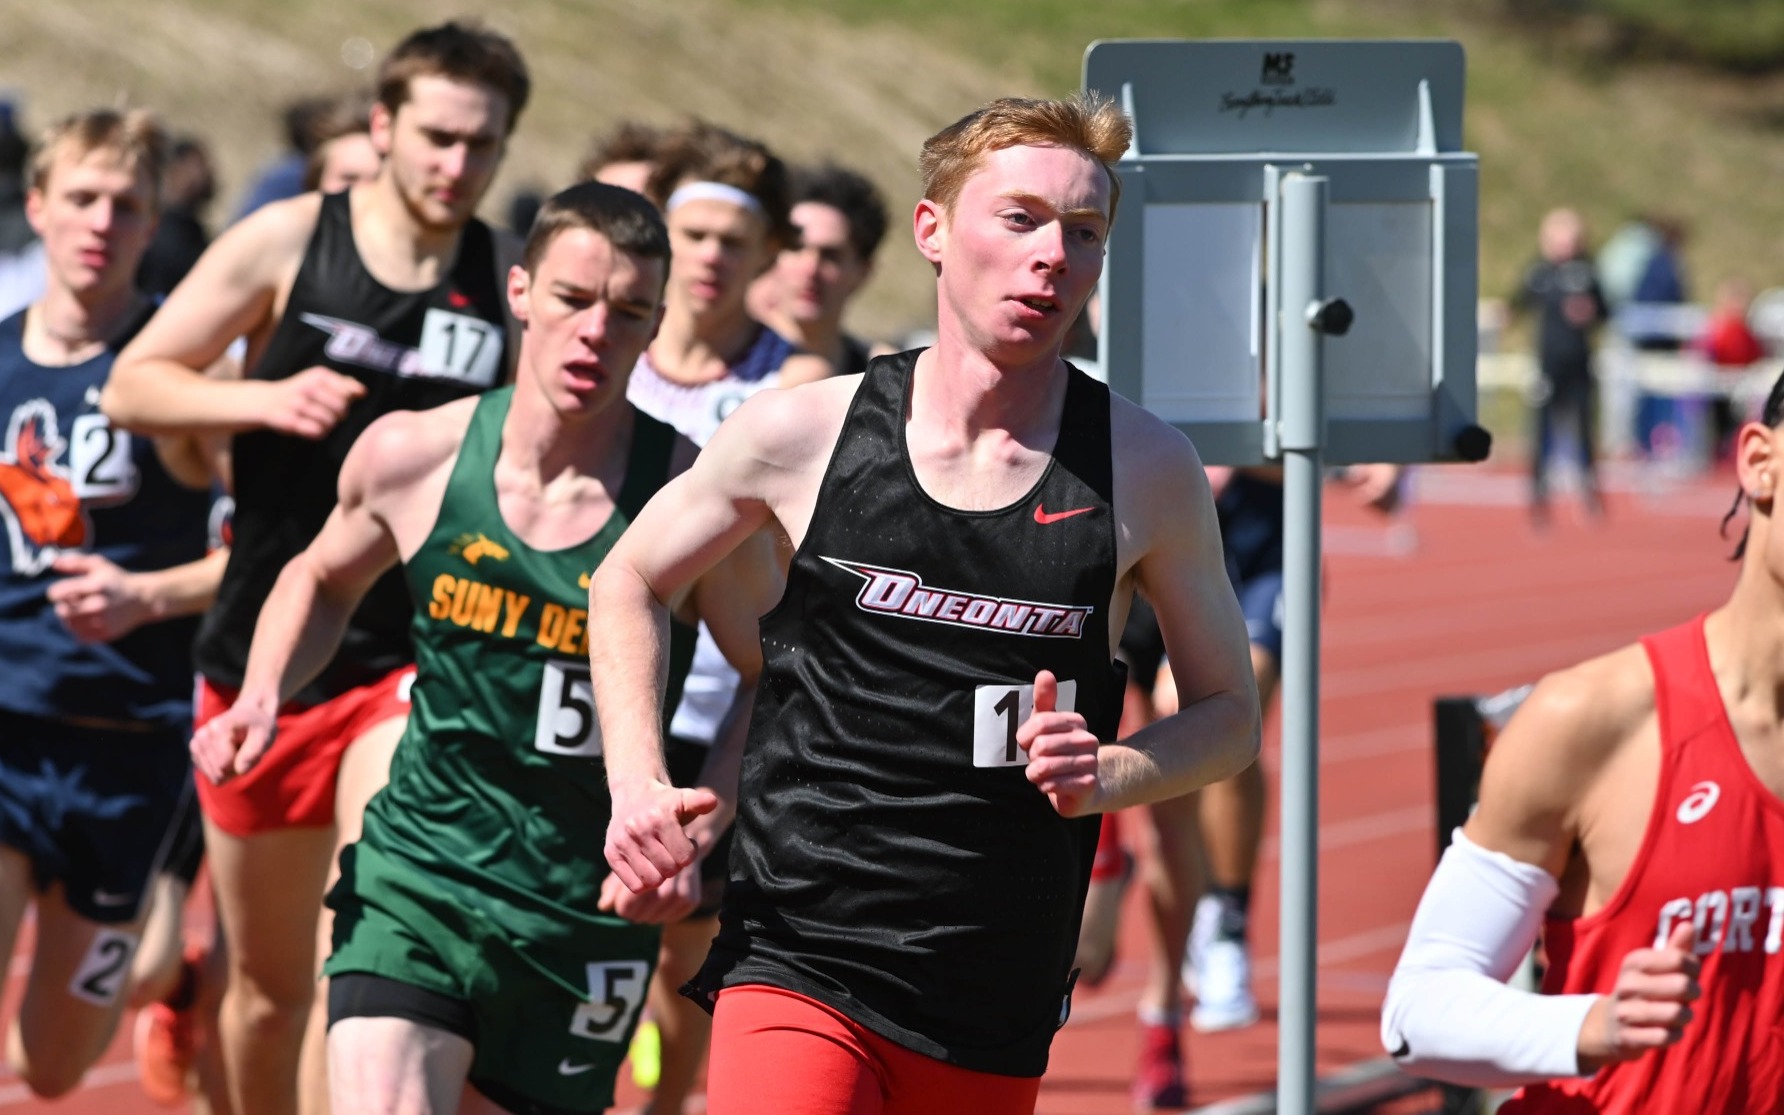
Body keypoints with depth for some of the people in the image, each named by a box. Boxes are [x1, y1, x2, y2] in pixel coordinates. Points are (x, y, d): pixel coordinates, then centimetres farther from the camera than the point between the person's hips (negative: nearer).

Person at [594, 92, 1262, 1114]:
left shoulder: (1148, 471, 0)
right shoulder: (806, 433, -2)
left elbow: (1230, 714, 10)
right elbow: (630, 582, 15)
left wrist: (1105, 777, -10)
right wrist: (638, 786, 1)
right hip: (798, 959, -2)